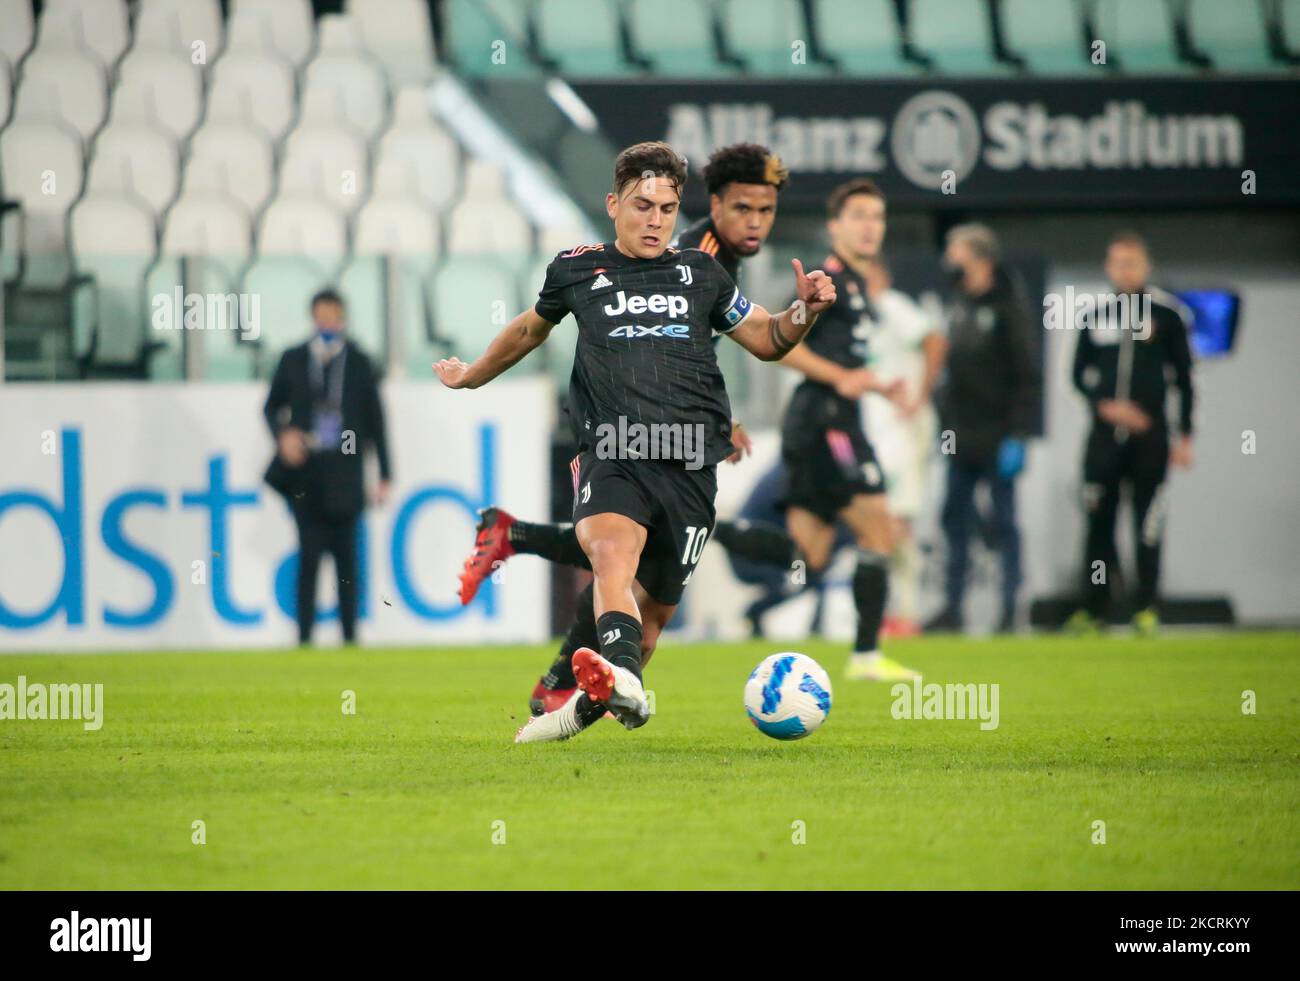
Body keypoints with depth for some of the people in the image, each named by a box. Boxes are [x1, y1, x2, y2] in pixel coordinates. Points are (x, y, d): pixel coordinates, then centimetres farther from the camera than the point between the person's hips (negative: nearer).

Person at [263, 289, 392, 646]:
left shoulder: (359, 363, 5)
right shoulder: (293, 361, 7)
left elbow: (375, 421, 6)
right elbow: (271, 407, 16)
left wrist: (385, 475, 3)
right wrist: (283, 435, -6)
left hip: (344, 475, 0)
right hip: (306, 471, 0)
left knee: (345, 556, 4)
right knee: (309, 555, -5)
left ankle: (349, 636, 9)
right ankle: (304, 637, -2)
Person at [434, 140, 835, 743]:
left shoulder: (700, 273, 17)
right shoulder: (576, 271, 14)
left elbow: (765, 340, 27)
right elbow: (531, 328, 34)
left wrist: (805, 310, 7)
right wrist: (472, 376, 47)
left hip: (689, 465, 2)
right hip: (611, 454, -2)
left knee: (655, 605, 6)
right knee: (611, 554, -32)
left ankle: (588, 705, 30)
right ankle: (622, 683, -55)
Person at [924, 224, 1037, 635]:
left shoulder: (1007, 308, -10)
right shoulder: (958, 306, 11)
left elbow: (1025, 377, -13)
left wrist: (1016, 436, -17)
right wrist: (944, 422, 12)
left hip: (996, 440, -7)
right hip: (962, 438, 7)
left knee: (1004, 522, -1)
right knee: (955, 520, 8)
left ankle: (1010, 610, 3)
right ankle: (952, 608, 14)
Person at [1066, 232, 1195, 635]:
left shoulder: (1168, 314, 1)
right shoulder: (1095, 315, 8)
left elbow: (1184, 378, 4)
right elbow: (1079, 373, 12)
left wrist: (1185, 436, 1)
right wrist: (1104, 405, -6)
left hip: (1149, 435, -2)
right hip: (1105, 433, 2)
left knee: (1148, 525, -2)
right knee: (1099, 522, 2)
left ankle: (1146, 608, 4)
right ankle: (1093, 607, 8)